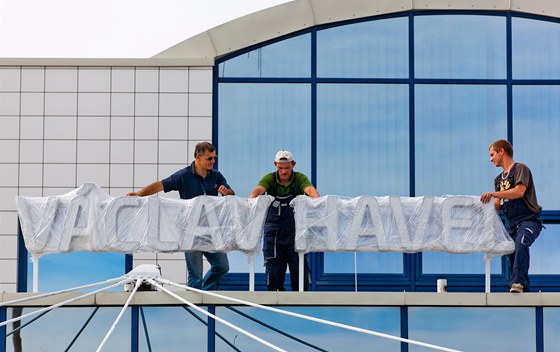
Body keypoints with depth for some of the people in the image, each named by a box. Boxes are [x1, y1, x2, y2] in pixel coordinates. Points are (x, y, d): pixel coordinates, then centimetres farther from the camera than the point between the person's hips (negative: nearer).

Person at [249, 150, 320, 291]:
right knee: (274, 270, 3)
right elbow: (258, 189, -20)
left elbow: (310, 189, -22)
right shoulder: (269, 179, -1)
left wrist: (318, 200, -45)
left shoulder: (300, 178, -3)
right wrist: (251, 200, -43)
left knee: (299, 269, 1)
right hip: (274, 230, 1)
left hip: (295, 230, -1)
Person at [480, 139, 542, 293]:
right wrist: (486, 203, 0)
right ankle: (524, 291, 11)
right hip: (511, 223, 9)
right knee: (513, 257, 4)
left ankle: (517, 282, -46)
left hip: (529, 220, -9)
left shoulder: (520, 169, -3)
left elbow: (519, 192, -20)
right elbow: (497, 206, 19)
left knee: (521, 242, -35)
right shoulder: (499, 179, 21)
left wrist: (493, 194, -26)